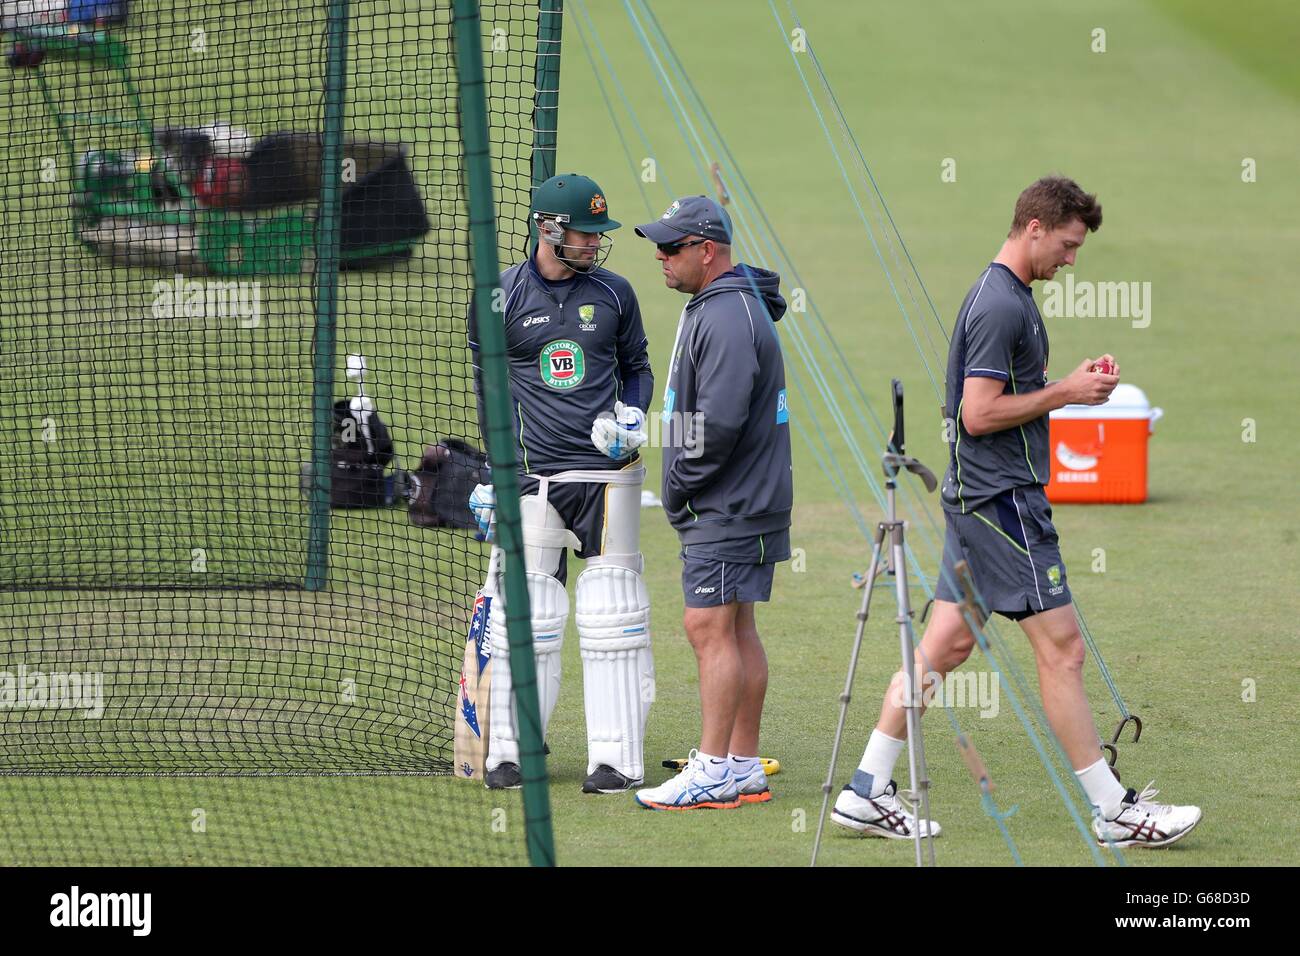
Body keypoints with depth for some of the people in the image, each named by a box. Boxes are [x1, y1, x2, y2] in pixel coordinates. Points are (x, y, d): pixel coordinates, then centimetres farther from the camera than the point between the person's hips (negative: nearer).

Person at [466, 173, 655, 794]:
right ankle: (509, 753, 9)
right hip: (532, 479, -1)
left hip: (607, 472, 1)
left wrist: (631, 418, -3)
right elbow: (485, 386, 9)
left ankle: (616, 759, 2)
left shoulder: (613, 293, 5)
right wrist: (486, 476, 6)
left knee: (612, 619, -1)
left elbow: (638, 368, 17)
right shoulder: (501, 297, 1)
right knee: (523, 617, -1)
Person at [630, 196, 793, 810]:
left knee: (710, 629, -10)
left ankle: (713, 772, -10)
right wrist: (682, 490, 16)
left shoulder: (727, 317, -18)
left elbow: (719, 421, -26)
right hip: (733, 504, 11)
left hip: (727, 507, -11)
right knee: (735, 631, 12)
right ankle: (744, 769, 16)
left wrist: (680, 487, -14)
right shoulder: (714, 307, 17)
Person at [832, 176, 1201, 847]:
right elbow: (979, 413, -21)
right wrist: (1064, 393, -13)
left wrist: (1075, 383, 9)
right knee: (1061, 647, -6)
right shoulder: (1001, 304, -17)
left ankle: (866, 793, 11)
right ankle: (1112, 811, -2)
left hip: (978, 497, 11)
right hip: (1001, 497, -11)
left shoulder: (1004, 295, 16)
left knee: (946, 644, 10)